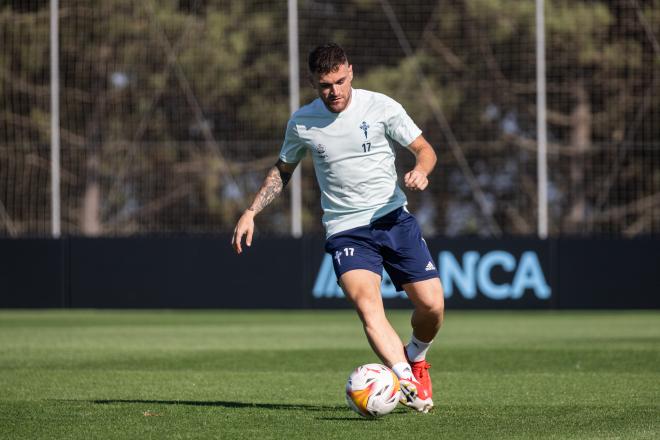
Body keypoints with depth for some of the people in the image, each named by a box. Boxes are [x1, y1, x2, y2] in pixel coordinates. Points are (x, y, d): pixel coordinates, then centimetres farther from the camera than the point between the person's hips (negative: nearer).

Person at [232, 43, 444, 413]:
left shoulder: (381, 107, -3)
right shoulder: (302, 123, 3)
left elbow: (425, 149, 3)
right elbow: (283, 170, 19)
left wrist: (420, 170, -20)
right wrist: (251, 212, 10)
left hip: (394, 218, 1)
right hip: (345, 230, 0)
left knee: (432, 305, -6)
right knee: (367, 303, -27)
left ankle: (416, 358, 28)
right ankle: (408, 383, -41)